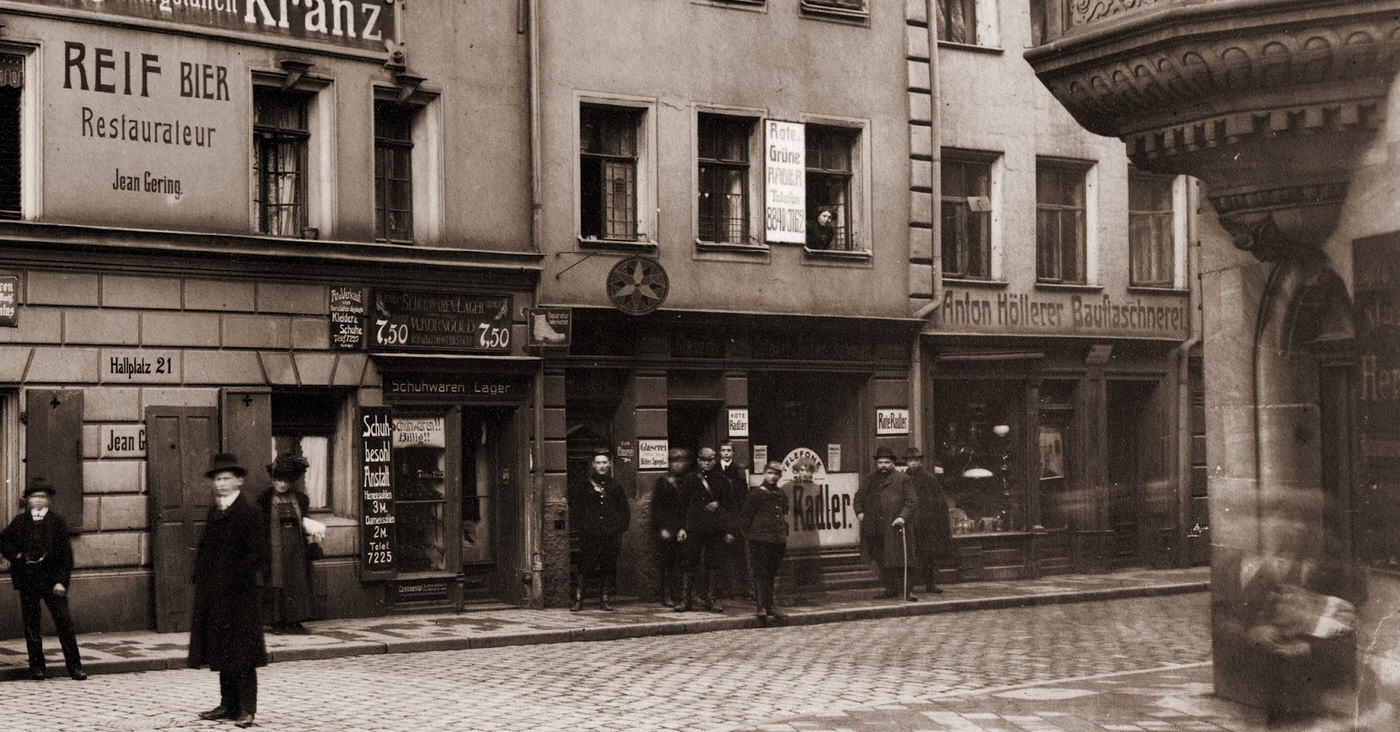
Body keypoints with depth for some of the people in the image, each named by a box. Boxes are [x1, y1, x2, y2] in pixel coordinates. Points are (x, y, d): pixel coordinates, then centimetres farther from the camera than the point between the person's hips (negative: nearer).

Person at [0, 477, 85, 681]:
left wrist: (61, 580, -8)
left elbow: (65, 553, -1)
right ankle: (36, 666, 15)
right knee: (31, 624, 6)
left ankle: (74, 666, -3)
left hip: (52, 579, -2)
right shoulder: (20, 521, 8)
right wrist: (17, 557, -3)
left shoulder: (56, 521, 2)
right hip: (27, 580, 2)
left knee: (64, 621, -6)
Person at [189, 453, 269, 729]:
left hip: (239, 594, -8)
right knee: (222, 653, 13)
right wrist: (200, 575, 9)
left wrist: (234, 578, -18)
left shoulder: (249, 512, -10)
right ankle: (228, 705, 22)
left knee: (242, 654, -3)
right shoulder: (214, 512, 14)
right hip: (213, 595, 8)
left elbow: (257, 556, -14)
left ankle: (246, 709, 1)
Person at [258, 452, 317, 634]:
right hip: (276, 548, -3)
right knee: (277, 583, -3)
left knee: (297, 582, 2)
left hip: (296, 549, 3)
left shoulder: (300, 500, 8)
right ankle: (278, 622, 2)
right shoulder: (265, 500, -1)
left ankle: (294, 621, 8)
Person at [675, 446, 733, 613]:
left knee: (711, 566, 4)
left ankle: (709, 599, 12)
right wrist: (682, 527, -2)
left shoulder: (721, 479, 8)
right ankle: (686, 600, 0)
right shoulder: (691, 479, 6)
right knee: (689, 565, -4)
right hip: (694, 527, -1)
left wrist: (729, 530, 4)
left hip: (715, 529, 1)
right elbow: (683, 504, 6)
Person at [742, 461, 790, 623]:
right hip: (760, 540, -6)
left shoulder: (781, 494, 14)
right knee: (760, 573, -8)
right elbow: (745, 517, -3)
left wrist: (785, 536, 16)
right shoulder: (756, 494, -5)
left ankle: (769, 606, 15)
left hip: (778, 540, 6)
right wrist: (748, 537, -6)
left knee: (772, 573, 10)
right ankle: (759, 606, -10)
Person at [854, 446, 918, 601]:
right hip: (873, 529, 4)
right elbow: (858, 497, 24)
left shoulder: (903, 480, 3)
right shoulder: (869, 479, 16)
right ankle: (890, 588, 18)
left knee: (899, 561, -8)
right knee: (881, 562, 8)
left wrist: (903, 517, -16)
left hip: (894, 527, -4)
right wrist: (859, 511, 6)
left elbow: (911, 502, -1)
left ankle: (907, 591, -3)